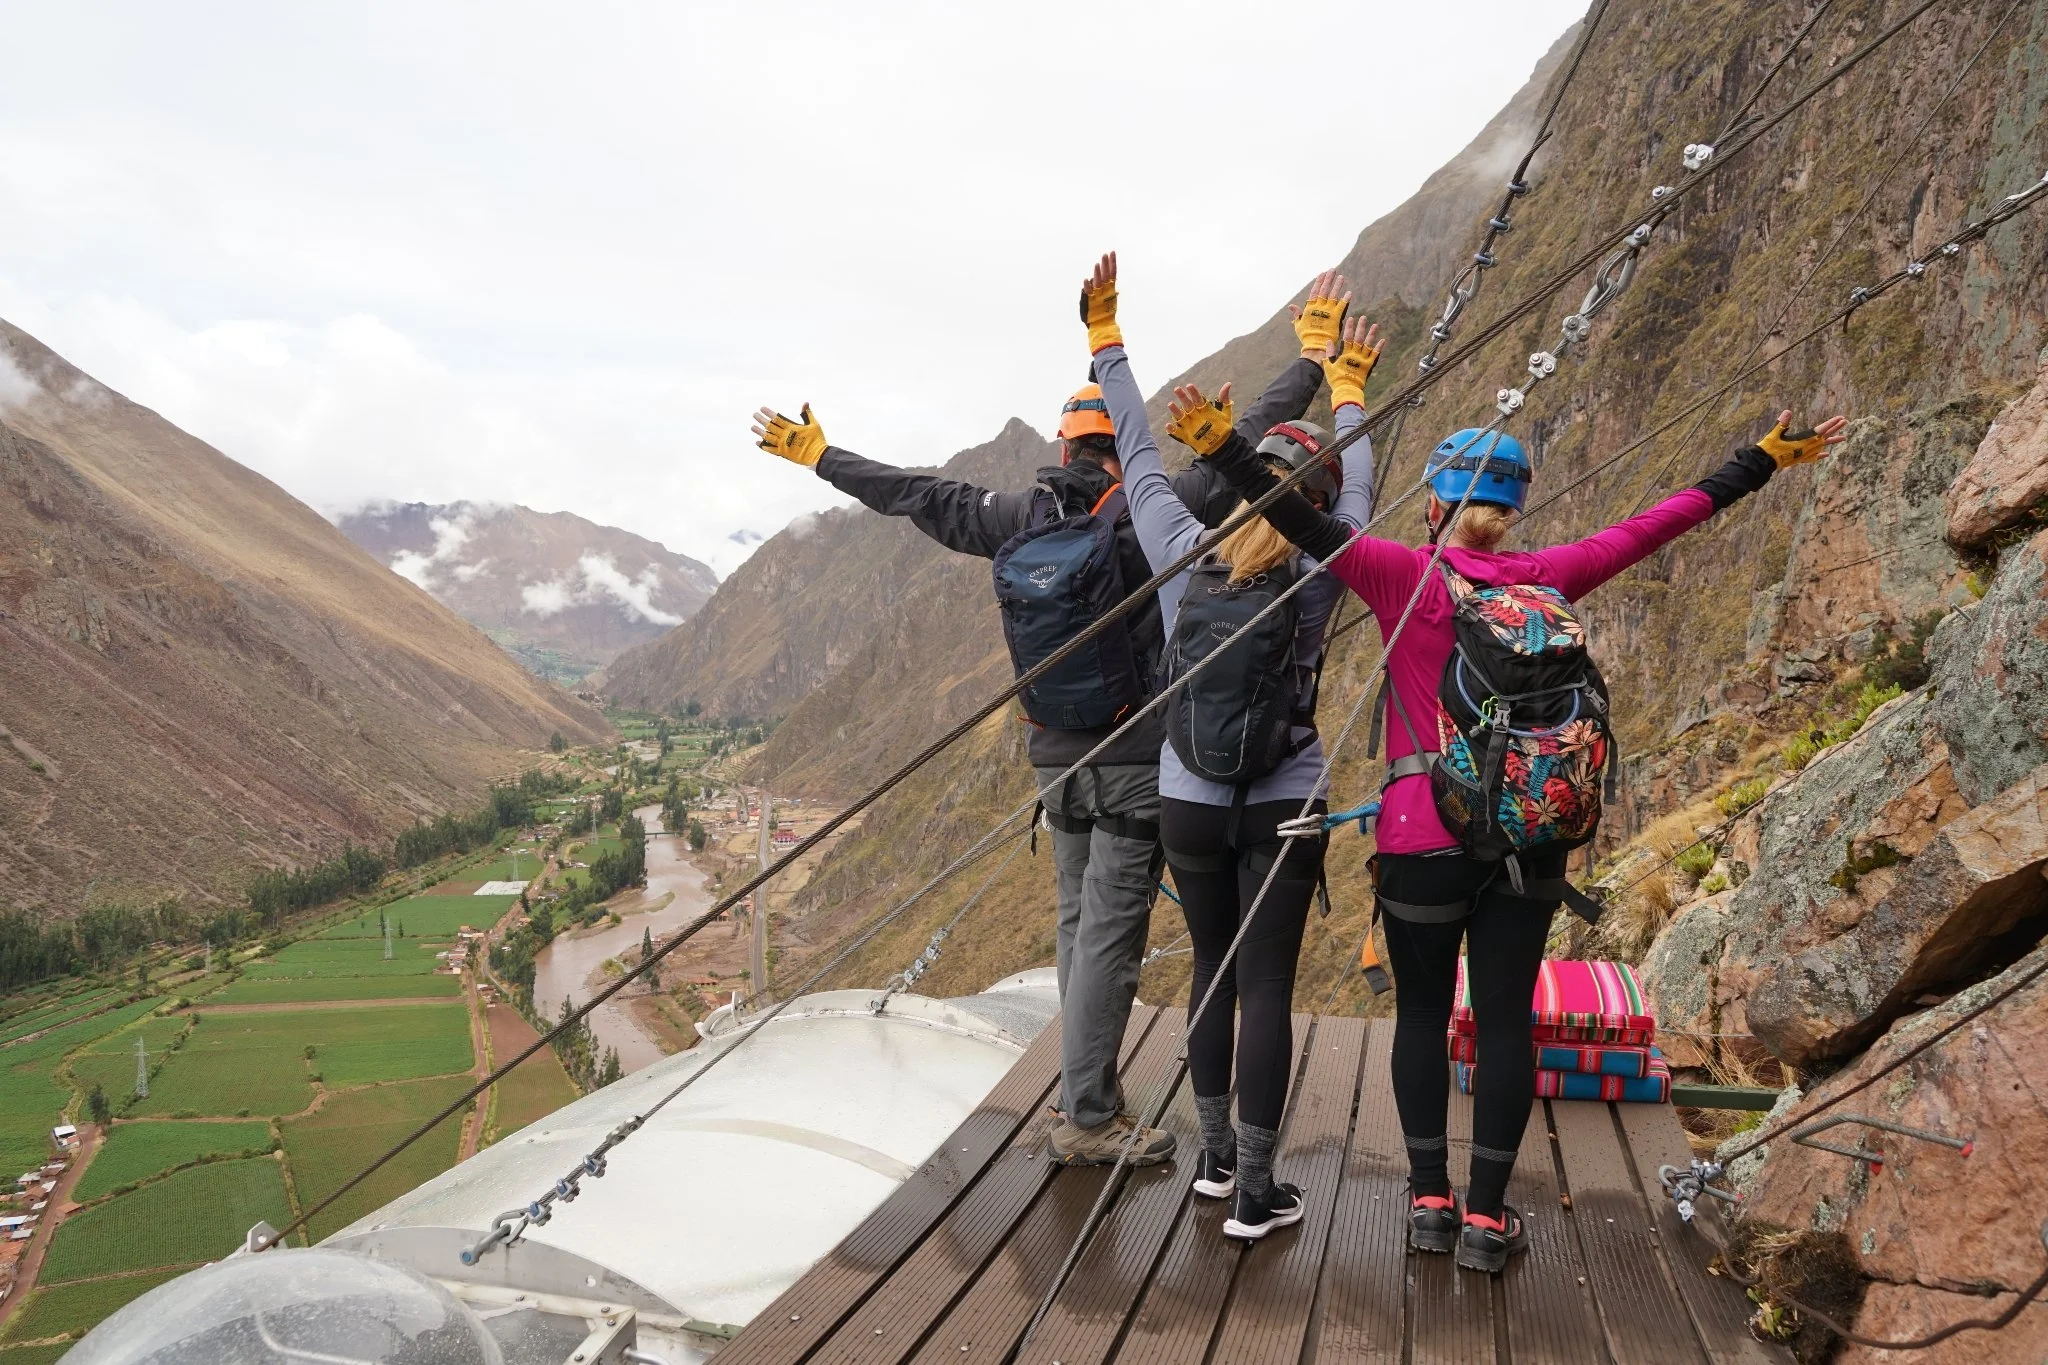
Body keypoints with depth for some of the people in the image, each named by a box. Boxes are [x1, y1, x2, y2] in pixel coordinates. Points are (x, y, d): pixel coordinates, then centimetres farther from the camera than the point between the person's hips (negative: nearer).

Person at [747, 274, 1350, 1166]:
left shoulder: (1020, 518, 1)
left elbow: (920, 496, 11)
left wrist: (817, 456, 23)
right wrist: (1313, 360, 7)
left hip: (1057, 757, 6)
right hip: (1136, 759, -5)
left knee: (1079, 926, 16)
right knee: (1110, 934, -1)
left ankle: (1088, 1091, 26)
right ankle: (1087, 1119, 5)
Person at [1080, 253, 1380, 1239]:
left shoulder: (1181, 554, -10)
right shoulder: (1318, 578, -12)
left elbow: (1137, 454, 2)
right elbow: (1358, 490, 5)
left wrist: (1107, 341, 14)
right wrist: (1347, 387, 20)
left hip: (1189, 805, 3)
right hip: (1283, 810, -2)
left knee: (1213, 971, 17)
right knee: (1268, 986, 4)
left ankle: (1216, 1156, 29)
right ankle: (1254, 1194, 11)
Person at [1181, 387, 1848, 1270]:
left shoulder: (1406, 576, -9)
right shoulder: (1547, 578, 1)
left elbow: (1308, 527, -21)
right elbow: (1652, 527, 10)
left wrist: (1225, 453, -24)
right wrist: (1760, 464, 20)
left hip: (1426, 834, -2)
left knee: (1421, 1012, 13)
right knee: (1505, 1016, 10)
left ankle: (1429, 1199, 20)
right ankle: (1487, 1215, 16)